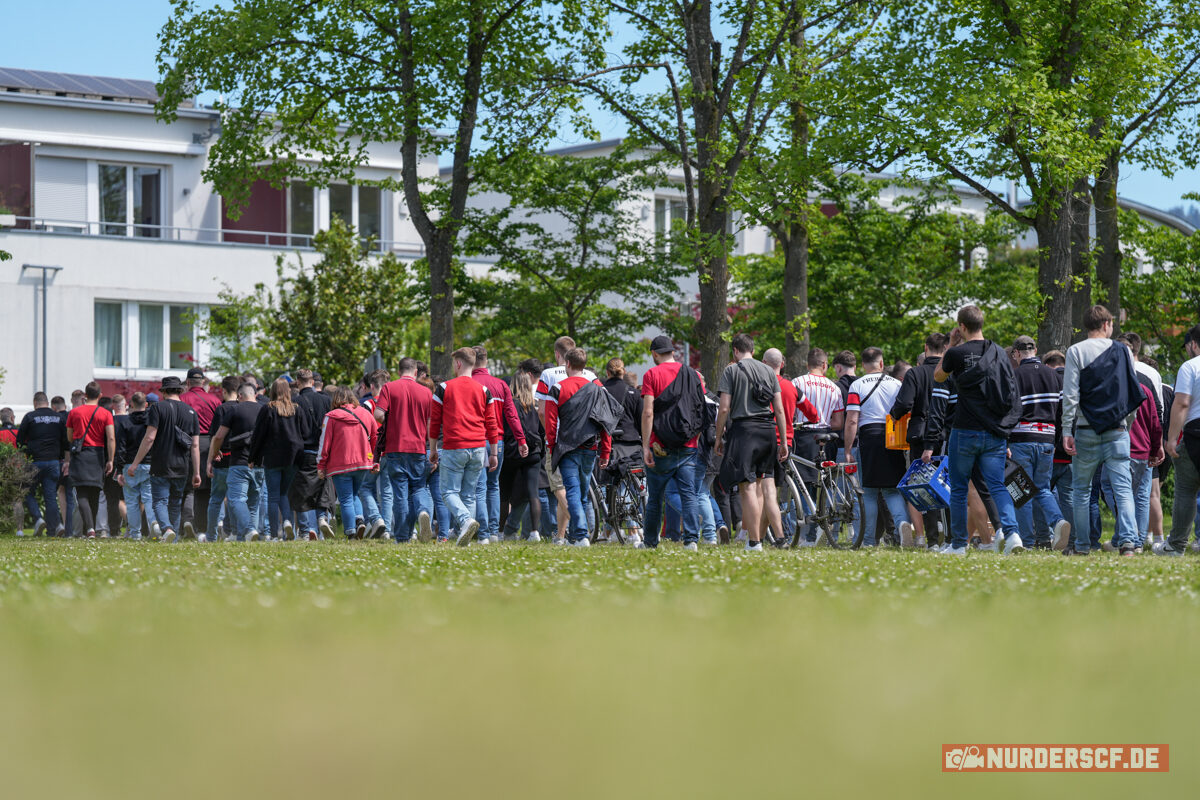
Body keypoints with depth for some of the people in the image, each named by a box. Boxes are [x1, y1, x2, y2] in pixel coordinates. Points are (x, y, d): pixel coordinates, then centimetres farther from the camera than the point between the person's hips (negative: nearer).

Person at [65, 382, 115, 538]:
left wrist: (68, 460, 22)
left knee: (82, 494, -7)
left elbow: (69, 438, 11)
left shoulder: (74, 412, 5)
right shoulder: (105, 414, 1)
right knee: (94, 495, 12)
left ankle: (89, 528, -25)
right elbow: (111, 438, -7)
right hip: (98, 454, 1)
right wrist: (110, 460, -6)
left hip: (79, 455, -1)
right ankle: (91, 529, 19)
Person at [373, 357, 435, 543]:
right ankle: (424, 512, -21)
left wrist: (388, 425, 9)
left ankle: (403, 537, 2)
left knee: (400, 493, 2)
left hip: (394, 448, -1)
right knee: (420, 487, 11)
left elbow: (378, 414, -12)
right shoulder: (426, 392, 5)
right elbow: (431, 424, 4)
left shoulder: (389, 388, -1)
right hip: (418, 449, 1)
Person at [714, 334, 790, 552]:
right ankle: (757, 536, 13)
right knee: (760, 486, 13)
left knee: (748, 487, -8)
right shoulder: (768, 371, 14)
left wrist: (718, 438, 3)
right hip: (767, 430, 5)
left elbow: (724, 409, -6)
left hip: (743, 429, -5)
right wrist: (784, 442, 14)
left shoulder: (731, 371, 1)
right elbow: (779, 409, 11)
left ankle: (754, 542, -13)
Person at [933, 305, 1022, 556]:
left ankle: (958, 544, 15)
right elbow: (1011, 392, 13)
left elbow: (938, 376, 13)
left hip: (965, 431, -3)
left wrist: (952, 345, 15)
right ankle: (1011, 533, -21)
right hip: (996, 432, 4)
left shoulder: (958, 354, -8)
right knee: (997, 486, 1)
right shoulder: (999, 352, 6)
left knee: (958, 489, 10)